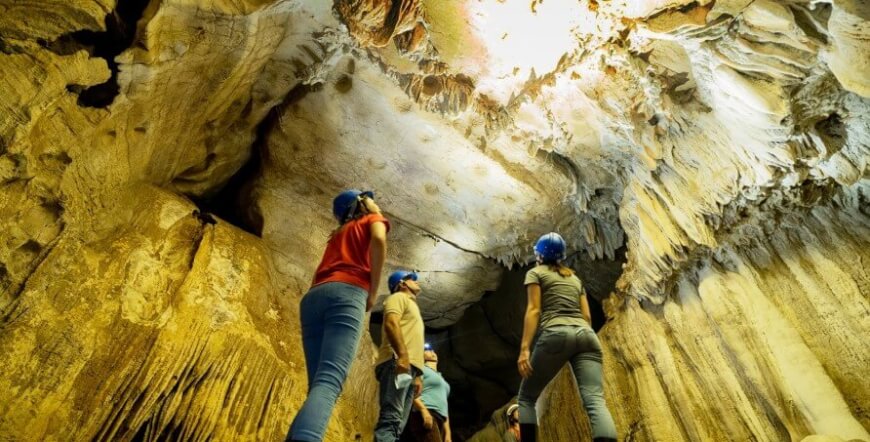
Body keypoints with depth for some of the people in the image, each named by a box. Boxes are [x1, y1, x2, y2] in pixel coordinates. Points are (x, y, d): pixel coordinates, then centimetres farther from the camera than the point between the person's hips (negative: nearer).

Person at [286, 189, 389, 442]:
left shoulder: (339, 232, 37)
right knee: (329, 382, -21)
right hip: (347, 293, -6)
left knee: (318, 384, 2)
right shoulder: (373, 219, 21)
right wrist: (373, 293, -1)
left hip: (313, 297, 6)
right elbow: (378, 240, -4)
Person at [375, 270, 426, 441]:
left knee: (397, 423, 0)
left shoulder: (411, 305, 35)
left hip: (409, 366, 9)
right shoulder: (398, 297, 8)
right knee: (391, 418, -22)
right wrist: (402, 355, -25)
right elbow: (391, 323, -12)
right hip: (397, 363, -9)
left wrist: (417, 375, 22)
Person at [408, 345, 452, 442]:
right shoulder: (421, 369, 10)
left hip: (440, 419, 7)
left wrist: (448, 432, 17)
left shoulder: (440, 378, 31)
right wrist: (424, 410, -20)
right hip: (425, 416, -7)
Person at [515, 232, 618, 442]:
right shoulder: (575, 278, 30)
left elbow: (534, 310, -1)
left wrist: (524, 349, -7)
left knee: (526, 397, 9)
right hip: (586, 335, 5)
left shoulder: (535, 273, 13)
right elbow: (586, 316, 22)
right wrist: (583, 344, 26)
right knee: (595, 401, -10)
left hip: (557, 334, -5)